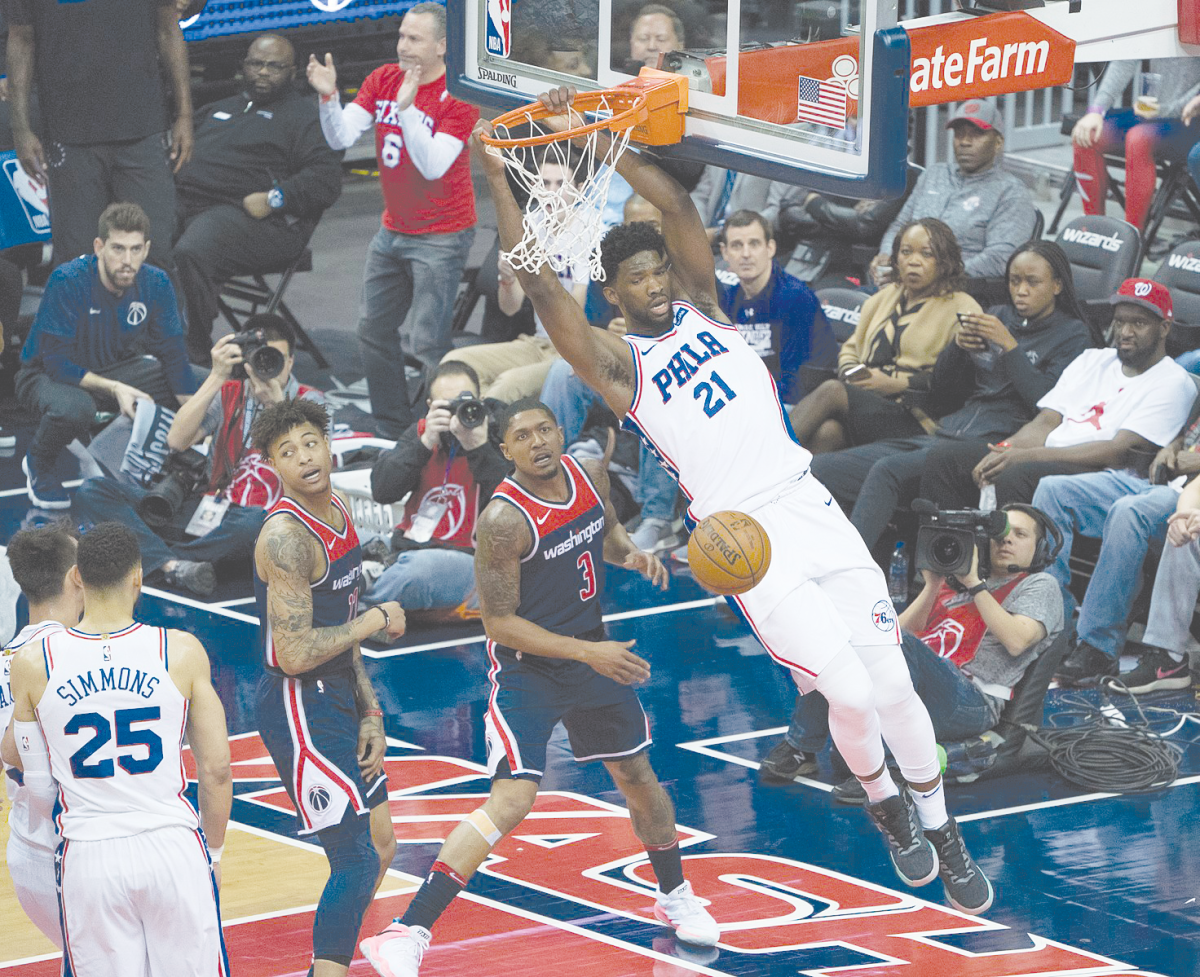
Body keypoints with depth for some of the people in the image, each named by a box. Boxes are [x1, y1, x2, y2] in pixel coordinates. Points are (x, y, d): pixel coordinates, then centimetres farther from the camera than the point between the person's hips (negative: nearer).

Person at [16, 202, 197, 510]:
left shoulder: (156, 284, -12)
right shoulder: (67, 282, -27)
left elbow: (173, 354, -6)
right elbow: (57, 364, -27)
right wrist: (114, 389, -38)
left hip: (115, 369, 6)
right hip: (48, 376, -6)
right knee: (74, 409, -42)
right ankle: (38, 464, -6)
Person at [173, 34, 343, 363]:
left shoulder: (303, 116, 9)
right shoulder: (220, 109, 32)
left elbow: (326, 178, -5)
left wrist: (274, 199, -16)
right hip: (187, 205, 7)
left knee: (192, 252, -36)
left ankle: (196, 353, -29)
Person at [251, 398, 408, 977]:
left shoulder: (338, 514, 8)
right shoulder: (287, 535, -21)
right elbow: (295, 654, -27)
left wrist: (370, 715, 12)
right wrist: (377, 620, -15)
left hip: (337, 699, 10)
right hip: (299, 708, -10)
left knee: (380, 845, 18)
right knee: (356, 859, -12)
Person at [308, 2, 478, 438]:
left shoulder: (458, 97, -15)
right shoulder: (382, 80, 3)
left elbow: (432, 165, -24)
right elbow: (340, 138, -4)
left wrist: (407, 108, -33)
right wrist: (328, 96, -22)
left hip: (440, 238, -7)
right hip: (392, 231, 7)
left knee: (427, 344, -12)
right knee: (373, 332, 11)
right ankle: (392, 431, 23)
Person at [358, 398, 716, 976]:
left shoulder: (589, 476, -5)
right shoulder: (505, 519, -25)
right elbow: (499, 624, -22)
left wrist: (630, 554, -6)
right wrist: (587, 653, -26)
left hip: (593, 654, 7)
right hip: (527, 665, -7)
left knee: (637, 776, 20)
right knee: (512, 799, -20)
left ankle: (675, 897, 46)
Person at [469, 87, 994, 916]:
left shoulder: (703, 308, 12)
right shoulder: (617, 364, 0)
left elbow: (680, 210, 0)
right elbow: (542, 288, -11)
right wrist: (498, 181, -13)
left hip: (813, 511, 4)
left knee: (893, 686, 2)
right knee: (851, 693, -11)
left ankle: (942, 832, 18)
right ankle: (887, 808, 18)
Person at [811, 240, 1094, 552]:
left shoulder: (1071, 335, 7)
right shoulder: (996, 317, 23)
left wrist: (1009, 346, -10)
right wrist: (957, 346, 3)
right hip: (942, 433, 7)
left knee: (887, 470, -32)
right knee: (821, 469, -13)